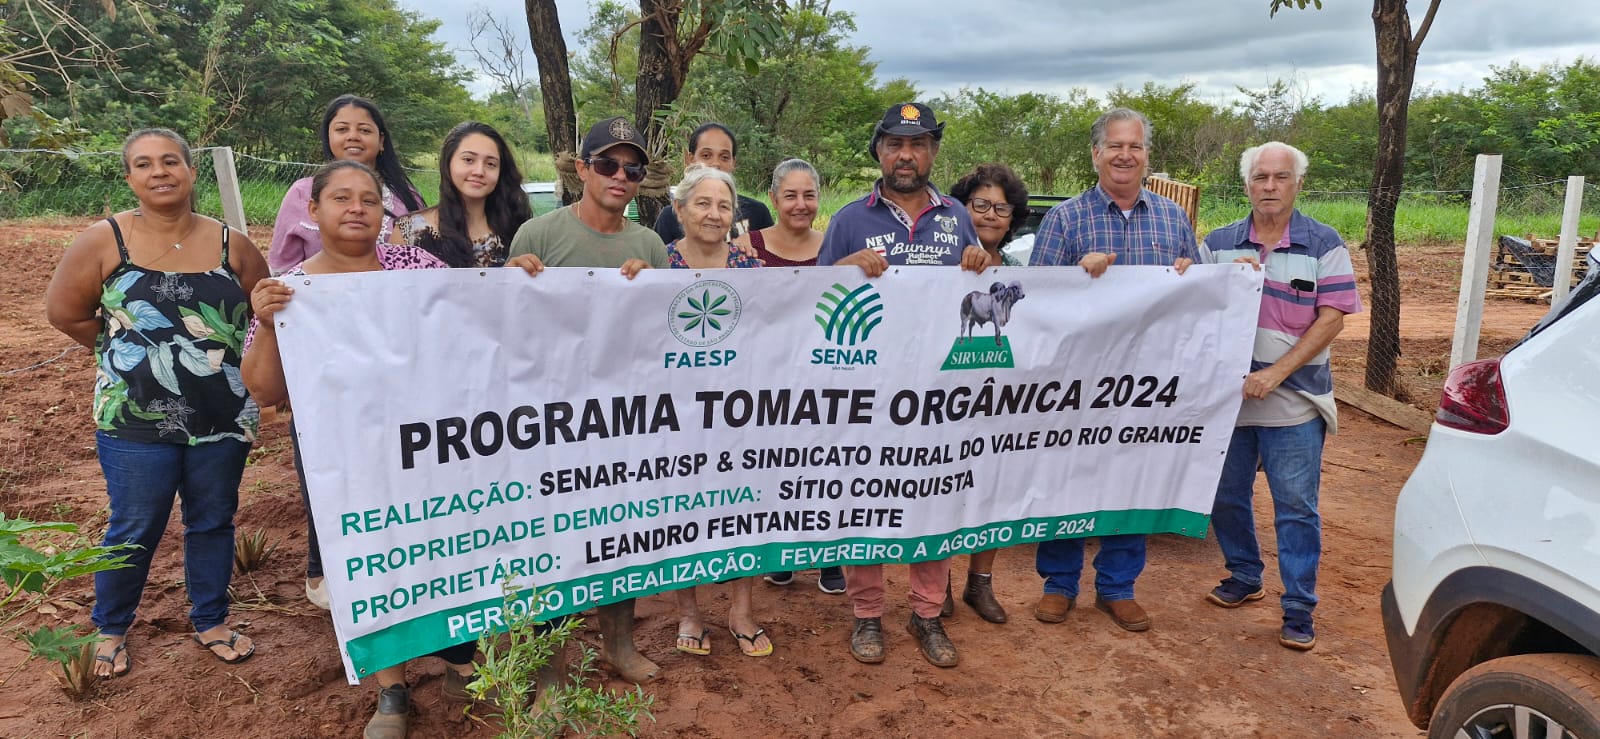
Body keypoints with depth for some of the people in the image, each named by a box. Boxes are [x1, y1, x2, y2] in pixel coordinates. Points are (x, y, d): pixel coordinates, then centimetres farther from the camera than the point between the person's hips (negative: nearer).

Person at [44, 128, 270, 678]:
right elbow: (64, 311, 1)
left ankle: (211, 622, 32)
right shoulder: (106, 240, -5)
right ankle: (110, 631, 32)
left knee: (213, 522, 14)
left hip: (223, 418, 2)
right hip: (137, 422, -2)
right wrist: (128, 352, 3)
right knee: (134, 529, 9)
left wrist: (219, 355, -2)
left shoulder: (230, 243, -1)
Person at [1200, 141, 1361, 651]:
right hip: (1226, 397, 3)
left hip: (1294, 402, -3)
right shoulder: (1219, 244, 7)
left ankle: (1299, 608, 12)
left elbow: (1331, 319, -8)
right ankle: (1244, 578, 33)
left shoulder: (1324, 246, -1)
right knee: (1226, 497, 13)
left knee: (1296, 507, 1)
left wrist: (1275, 375, -17)